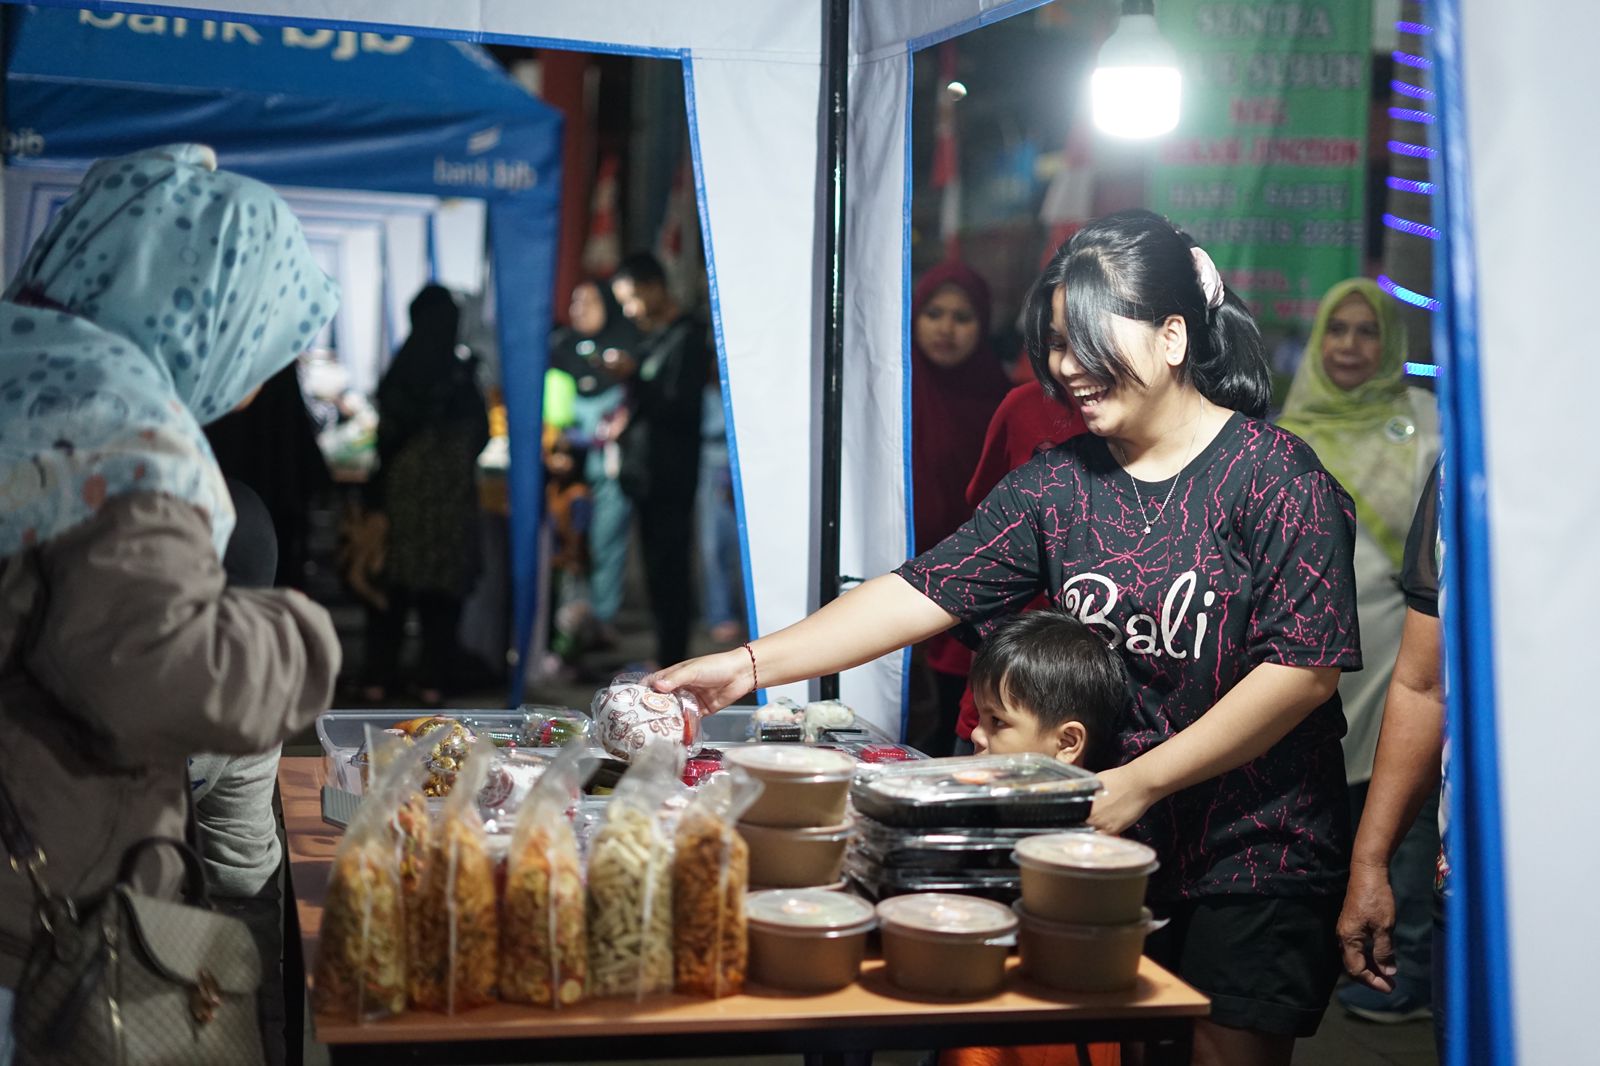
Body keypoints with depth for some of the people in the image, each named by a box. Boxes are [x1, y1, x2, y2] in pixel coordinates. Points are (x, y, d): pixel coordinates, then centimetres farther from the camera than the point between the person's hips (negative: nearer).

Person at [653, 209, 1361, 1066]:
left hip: (1255, 857, -4)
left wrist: (1140, 782, -18)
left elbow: (1307, 666, -16)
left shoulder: (1275, 475, -10)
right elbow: (924, 591, -2)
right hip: (1113, 844, 4)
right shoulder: (1057, 483, 5)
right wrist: (750, 664, -12)